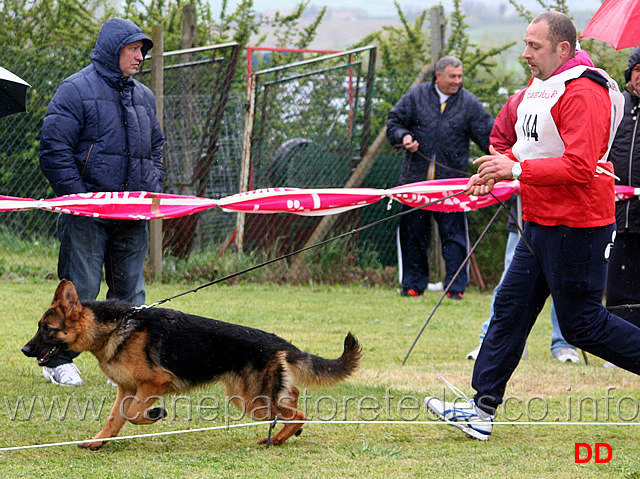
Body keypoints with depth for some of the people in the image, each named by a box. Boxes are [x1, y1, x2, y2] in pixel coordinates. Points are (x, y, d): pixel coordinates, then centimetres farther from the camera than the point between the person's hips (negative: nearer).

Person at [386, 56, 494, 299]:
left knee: (454, 234, -5)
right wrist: (404, 136, -7)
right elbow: (394, 123, 13)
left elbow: (488, 134, 2)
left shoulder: (469, 103, 3)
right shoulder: (416, 96, 6)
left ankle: (456, 286, 0)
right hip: (416, 178, 2)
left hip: (452, 181, -1)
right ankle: (413, 284, 17)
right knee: (413, 233, 7)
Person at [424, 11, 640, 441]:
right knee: (511, 308, 7)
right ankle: (482, 410, 8)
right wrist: (498, 167, 6)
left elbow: (579, 167, -27)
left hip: (576, 226, -10)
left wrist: (516, 169, -26)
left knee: (582, 324, -4)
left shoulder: (582, 93, -19)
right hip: (540, 224, 10)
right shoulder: (542, 86, 12)